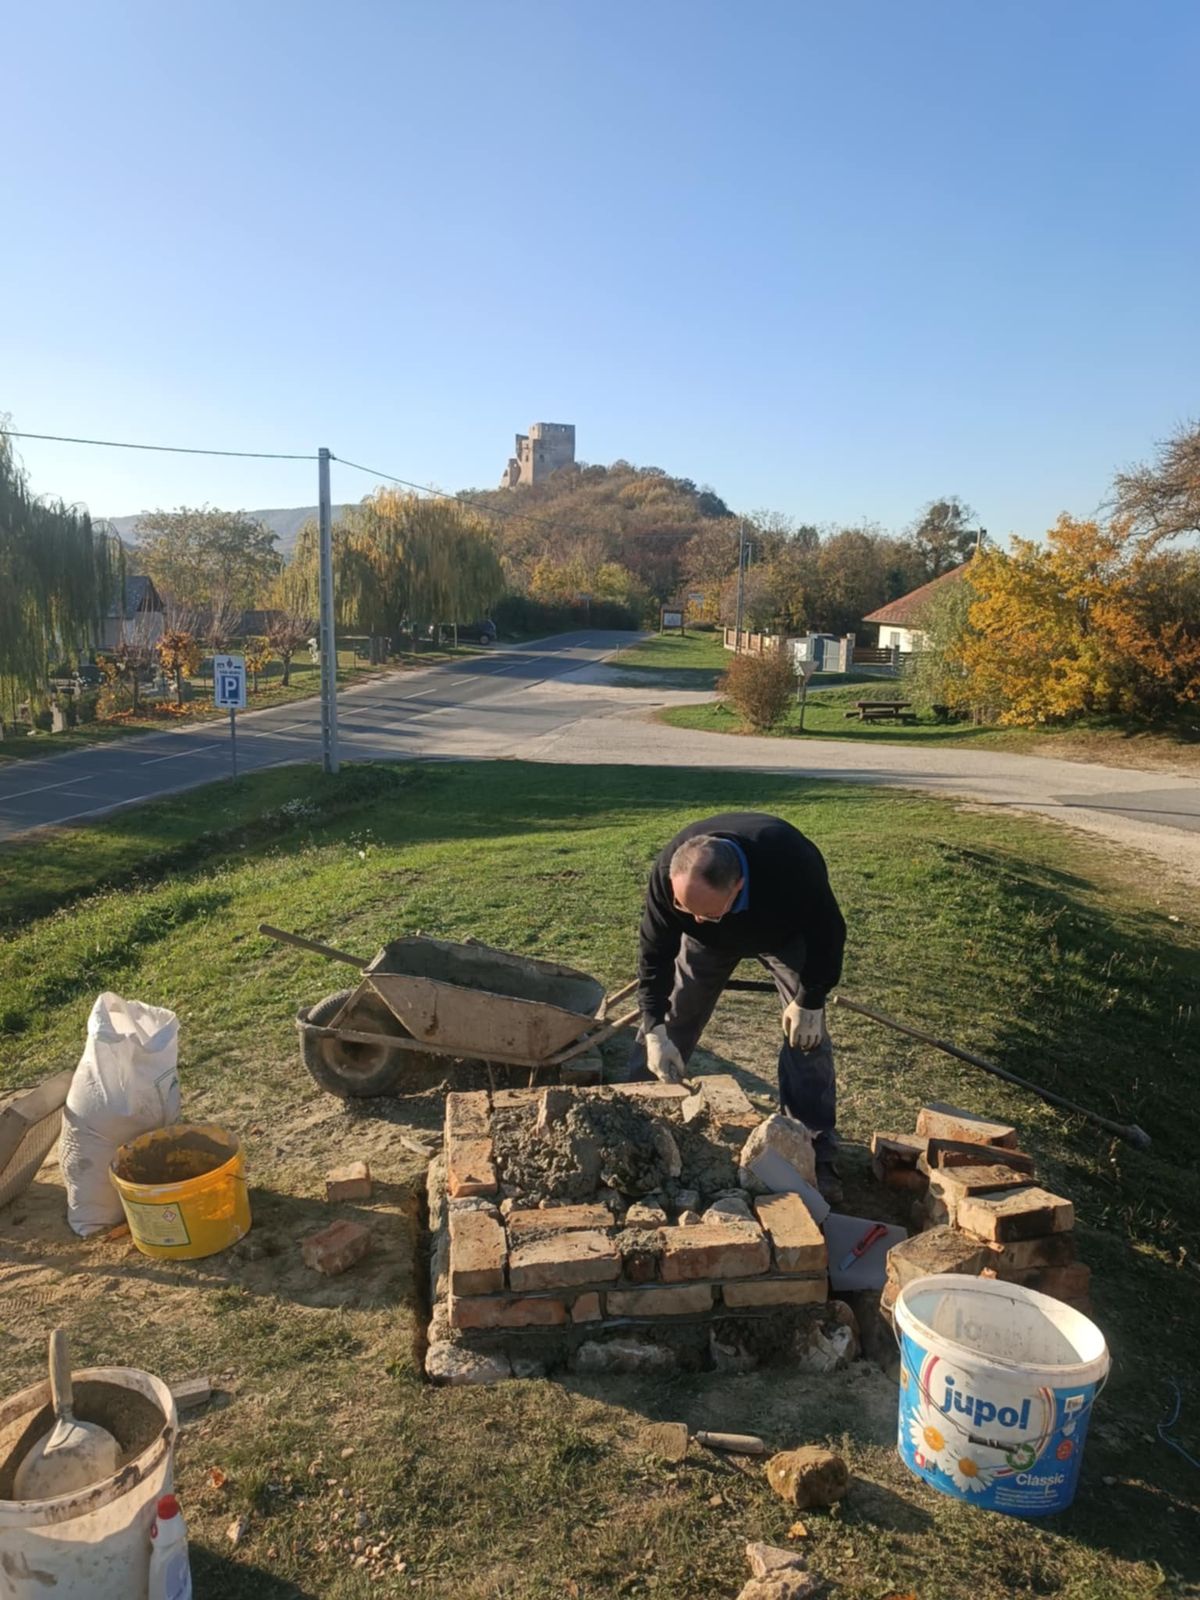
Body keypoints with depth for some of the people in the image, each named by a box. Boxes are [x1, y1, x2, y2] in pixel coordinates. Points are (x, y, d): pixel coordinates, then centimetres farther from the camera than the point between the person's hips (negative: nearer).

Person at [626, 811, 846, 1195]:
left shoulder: (792, 862, -45)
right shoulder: (666, 873, -39)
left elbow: (827, 931, -27)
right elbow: (654, 951, -26)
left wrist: (810, 1000, -22)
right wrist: (654, 1028, -33)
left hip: (784, 933, -2)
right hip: (709, 941, 2)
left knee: (806, 1030, -11)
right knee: (670, 1019, -1)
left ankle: (814, 1151, -2)